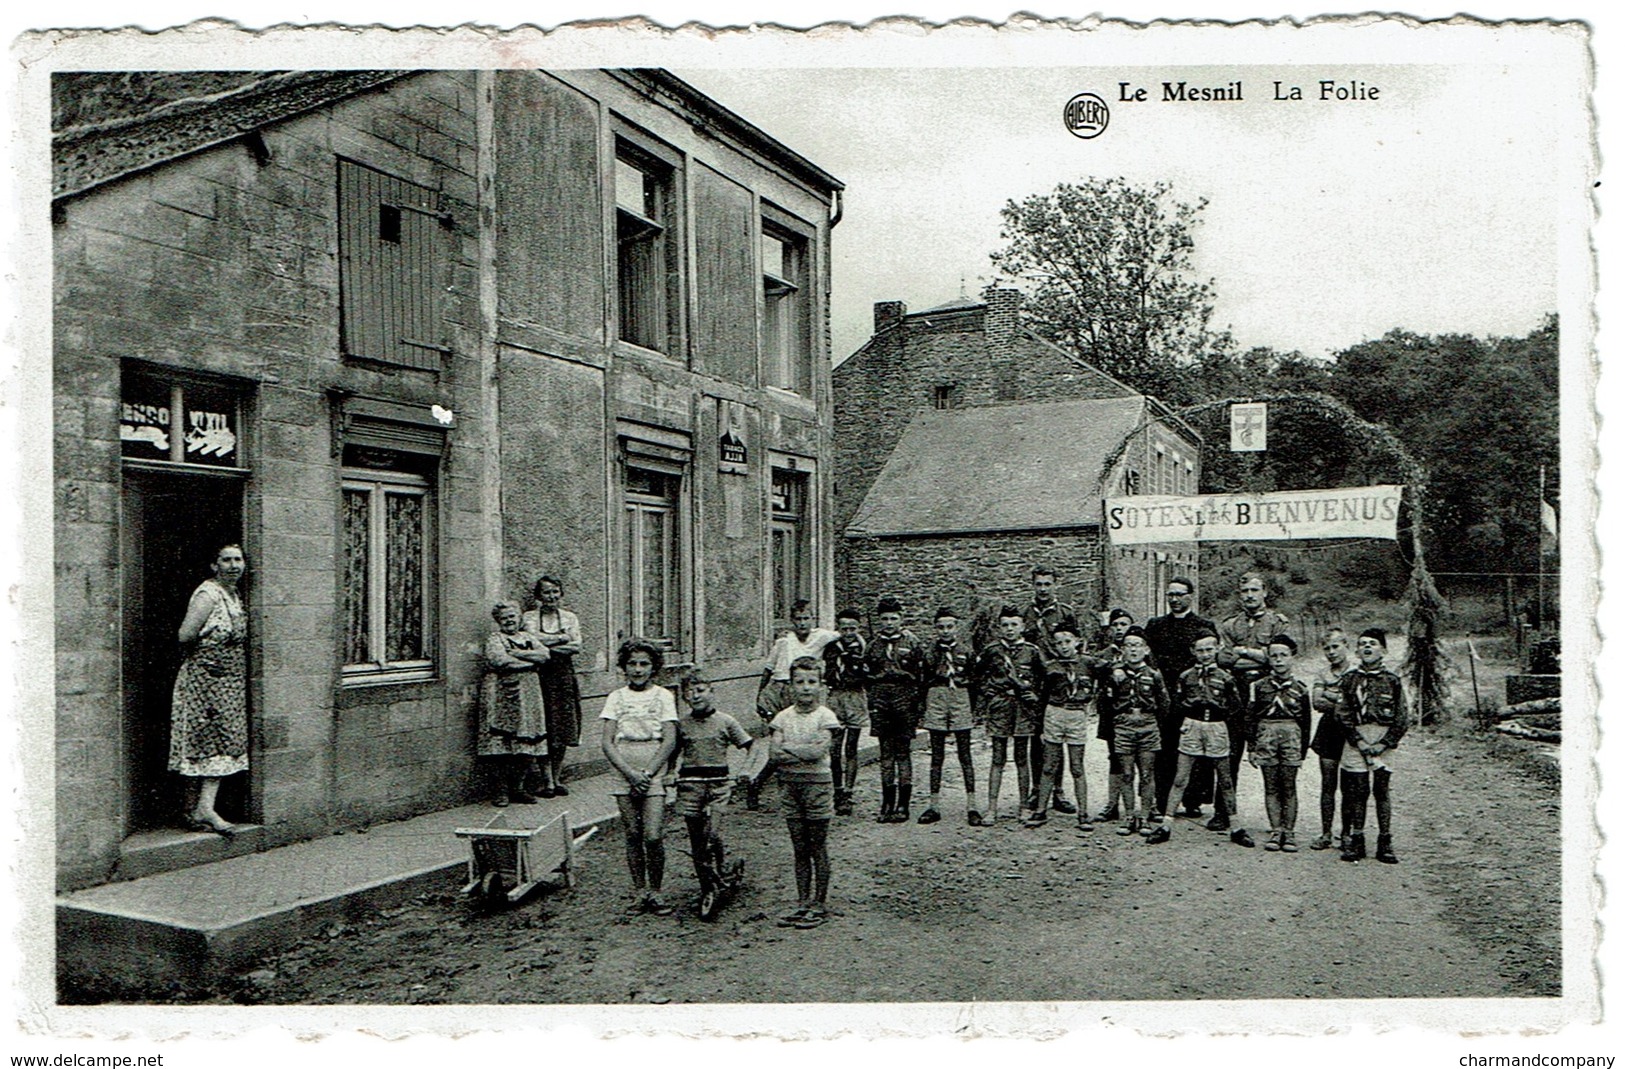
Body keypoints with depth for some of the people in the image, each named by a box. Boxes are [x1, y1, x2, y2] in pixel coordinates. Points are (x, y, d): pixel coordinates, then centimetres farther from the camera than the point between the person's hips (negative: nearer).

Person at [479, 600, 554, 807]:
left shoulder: (529, 637, 18)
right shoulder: (494, 639, 3)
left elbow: (545, 655, 2)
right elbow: (499, 660, -15)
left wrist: (518, 654, -8)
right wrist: (531, 661, -6)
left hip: (529, 695, 5)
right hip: (503, 695, -5)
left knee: (527, 744, 2)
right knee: (503, 744, -8)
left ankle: (518, 788, 12)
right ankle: (502, 790, 2)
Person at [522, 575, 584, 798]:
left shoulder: (570, 617, 11)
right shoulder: (530, 617, 4)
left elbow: (577, 648, 0)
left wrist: (548, 644, -8)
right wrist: (562, 639, -5)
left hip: (564, 675, 3)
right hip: (541, 676, -3)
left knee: (563, 728, 2)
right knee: (545, 731, -6)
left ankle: (557, 778, 12)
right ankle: (547, 781, -2)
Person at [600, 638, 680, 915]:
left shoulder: (663, 696, 4)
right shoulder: (616, 698, 8)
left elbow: (670, 741, -2)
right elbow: (607, 742, 1)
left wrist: (647, 773, -11)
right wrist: (630, 773, -11)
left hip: (654, 775, -2)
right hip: (623, 775, 2)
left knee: (653, 837, -10)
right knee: (632, 836, 4)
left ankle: (655, 892, 6)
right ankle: (639, 892, 16)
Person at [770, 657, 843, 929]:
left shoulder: (825, 716, -4)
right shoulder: (784, 717, 6)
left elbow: (819, 751, -17)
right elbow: (776, 755, -4)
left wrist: (788, 747, -11)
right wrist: (805, 752, -16)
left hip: (817, 784, -4)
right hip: (789, 784, 4)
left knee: (818, 848, 3)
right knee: (799, 850, 11)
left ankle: (820, 905, 11)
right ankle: (802, 903, 19)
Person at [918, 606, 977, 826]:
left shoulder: (965, 652, 4)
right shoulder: (930, 653, 6)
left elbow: (974, 680, 8)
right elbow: (923, 682, 9)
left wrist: (974, 706, 3)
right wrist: (923, 707, 4)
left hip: (961, 701, -1)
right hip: (936, 700, 1)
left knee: (964, 755, -1)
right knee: (937, 756, 5)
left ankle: (971, 806, 2)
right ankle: (934, 805, 10)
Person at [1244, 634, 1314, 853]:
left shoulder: (1301, 687, 5)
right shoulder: (1259, 686, 4)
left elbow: (1305, 720, 8)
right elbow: (1250, 718, 5)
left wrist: (1303, 749, 6)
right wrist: (1251, 748, 1)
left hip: (1291, 735, 0)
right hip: (1266, 735, 1)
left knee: (1289, 787, 3)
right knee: (1271, 787, 4)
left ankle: (1289, 833, 10)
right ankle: (1276, 831, 10)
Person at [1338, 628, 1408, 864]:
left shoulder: (1392, 680, 3)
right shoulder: (1350, 678, 5)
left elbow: (1403, 718, 1)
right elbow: (1343, 714, 2)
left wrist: (1384, 744, -8)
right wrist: (1358, 741, -8)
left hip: (1384, 739, -1)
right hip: (1355, 740, 1)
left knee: (1384, 790, 2)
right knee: (1357, 790, 2)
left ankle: (1385, 843, 8)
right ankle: (1356, 840, 10)